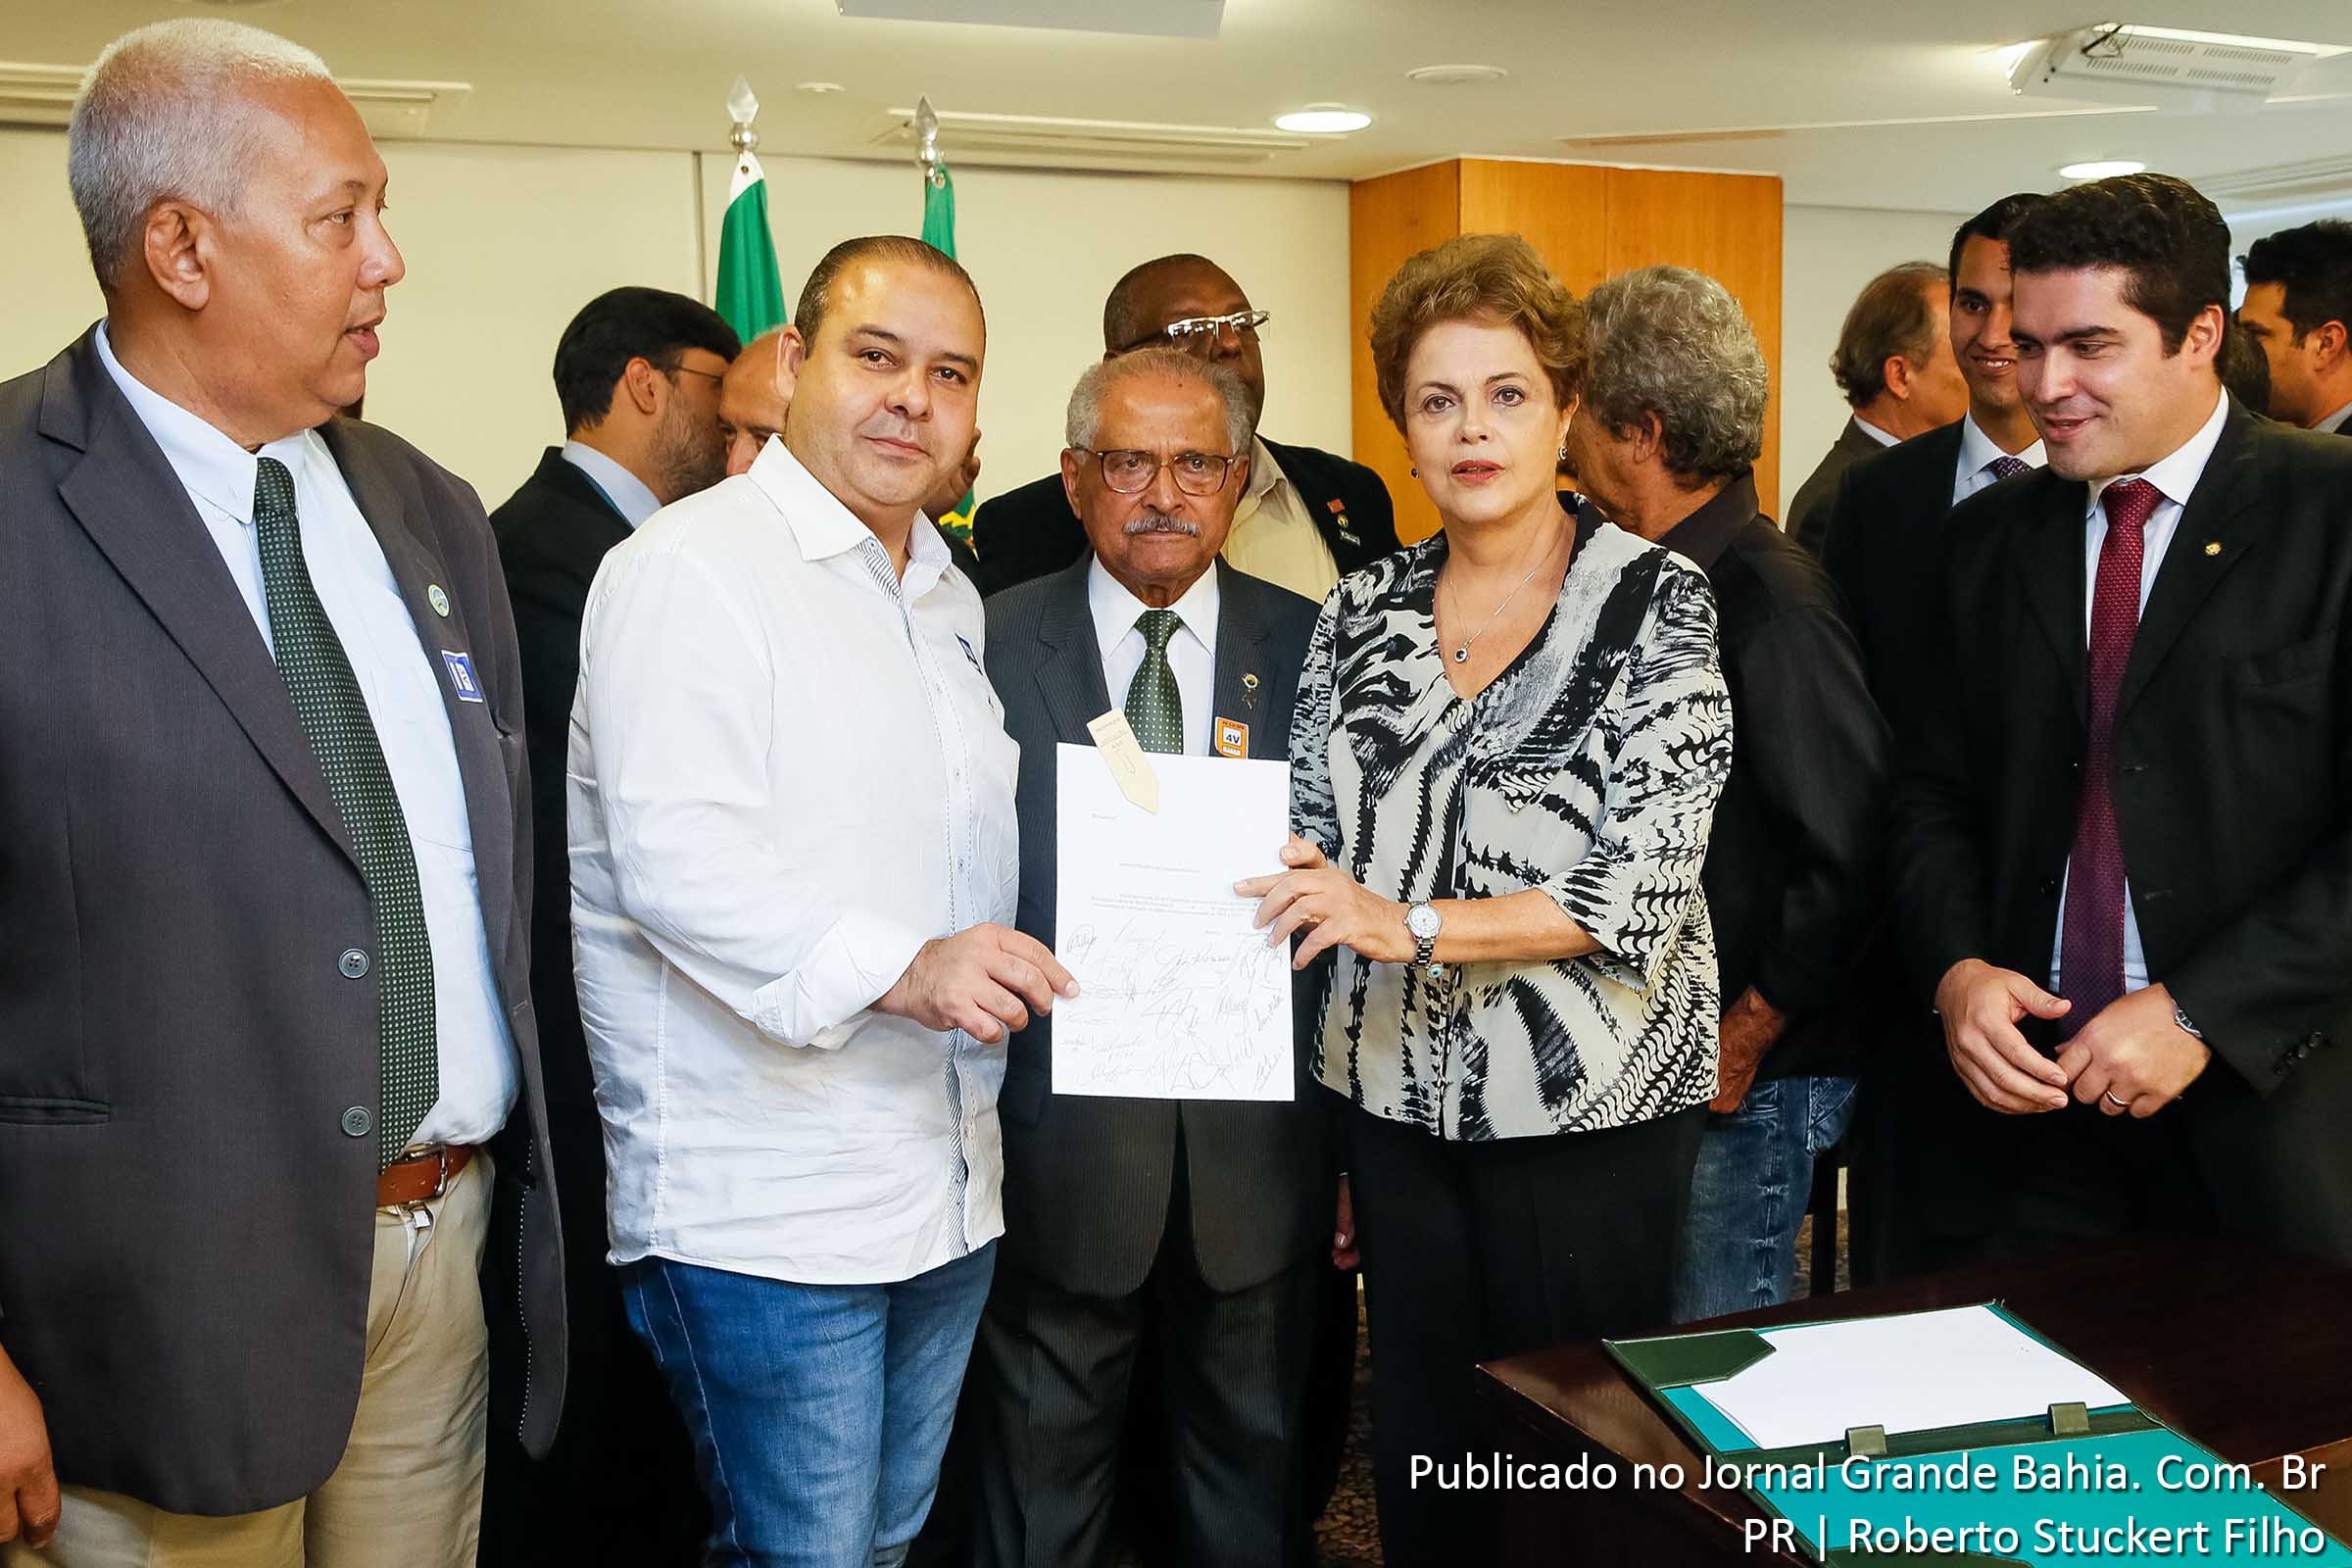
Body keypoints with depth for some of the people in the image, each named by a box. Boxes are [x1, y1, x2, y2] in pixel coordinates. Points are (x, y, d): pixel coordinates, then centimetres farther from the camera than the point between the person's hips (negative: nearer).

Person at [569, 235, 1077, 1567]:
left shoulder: (951, 598, 16)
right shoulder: (692, 568, -11)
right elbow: (676, 859, -22)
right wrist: (898, 968, -31)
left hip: (948, 1190, 8)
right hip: (765, 1203, -8)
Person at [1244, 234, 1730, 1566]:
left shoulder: (1655, 602, -7)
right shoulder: (1363, 610, 4)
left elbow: (1643, 887, -14)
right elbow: (1321, 857, 9)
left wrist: (1415, 922, -23)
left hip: (1591, 1106, -3)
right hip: (1401, 1103, 4)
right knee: (1421, 1458, 14)